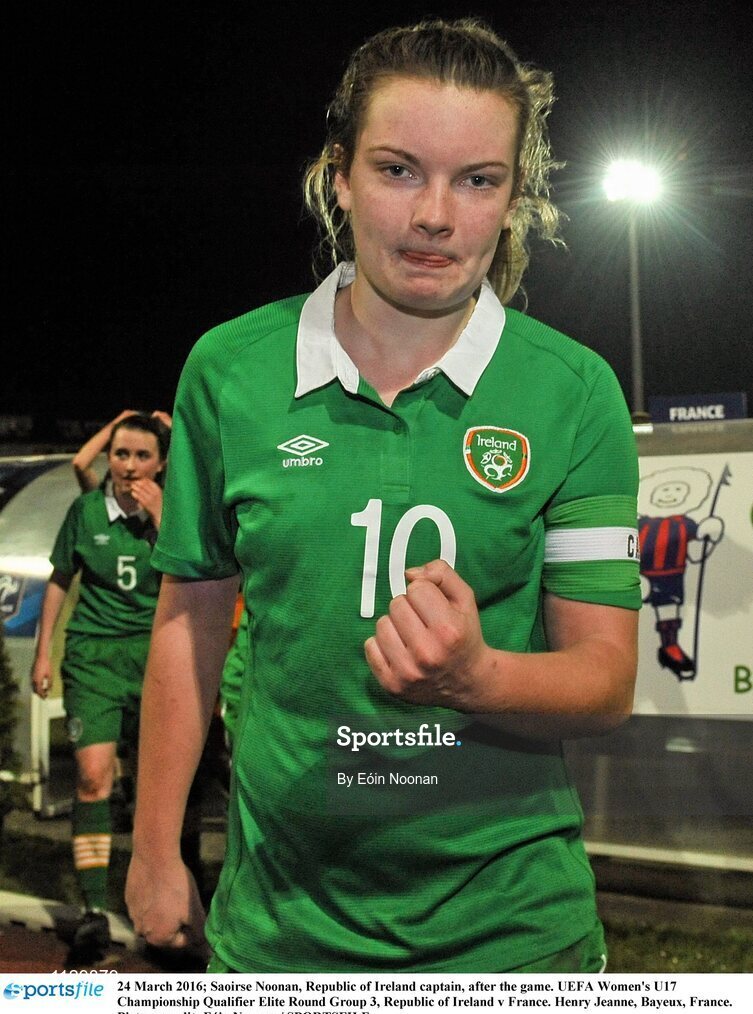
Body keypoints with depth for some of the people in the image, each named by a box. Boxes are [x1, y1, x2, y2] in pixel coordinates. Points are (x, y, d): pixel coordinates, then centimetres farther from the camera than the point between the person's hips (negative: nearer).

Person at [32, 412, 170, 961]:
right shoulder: (87, 509, 1)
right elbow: (60, 581, 11)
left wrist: (161, 520, -16)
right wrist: (43, 652, 10)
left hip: (156, 652, 1)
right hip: (94, 653, -1)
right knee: (94, 775, -14)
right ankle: (94, 910, -10)